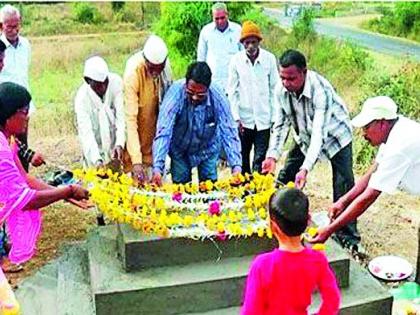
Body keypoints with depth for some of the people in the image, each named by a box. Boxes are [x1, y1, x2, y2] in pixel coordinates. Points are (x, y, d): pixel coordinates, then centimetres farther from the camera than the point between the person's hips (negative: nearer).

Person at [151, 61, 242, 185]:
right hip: (180, 150, 0)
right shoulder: (176, 92, -30)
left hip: (208, 149, 1)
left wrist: (236, 166, -38)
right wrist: (157, 168, -41)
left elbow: (229, 133, -26)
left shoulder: (218, 97, -26)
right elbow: (163, 131, -32)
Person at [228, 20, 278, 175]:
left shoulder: (269, 59, -3)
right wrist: (236, 118, -4)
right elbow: (232, 91, 2)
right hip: (243, 120, 1)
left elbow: (274, 89, 2)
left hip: (264, 119, -1)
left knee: (260, 159, 1)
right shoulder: (236, 60, -2)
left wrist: (274, 117, 0)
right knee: (242, 159, 10)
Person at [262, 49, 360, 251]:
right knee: (285, 179, 5)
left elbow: (319, 133, -42)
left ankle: (348, 237, 1)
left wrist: (305, 168, -51)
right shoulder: (281, 89, -21)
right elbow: (280, 124, -12)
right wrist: (272, 155, -25)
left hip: (334, 135, -5)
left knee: (343, 187, -11)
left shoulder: (320, 89, -38)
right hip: (304, 137, 6)